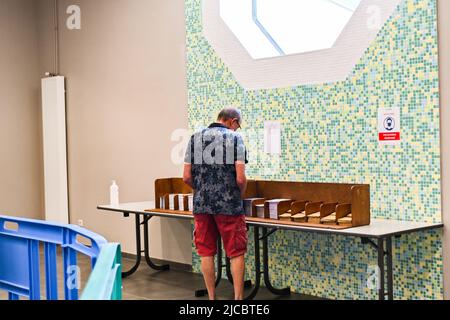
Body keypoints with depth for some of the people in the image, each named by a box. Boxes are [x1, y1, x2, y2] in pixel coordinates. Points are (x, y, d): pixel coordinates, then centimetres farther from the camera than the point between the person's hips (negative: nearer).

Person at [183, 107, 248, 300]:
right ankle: (238, 298, 6)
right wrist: (240, 195, 8)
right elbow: (240, 178, -12)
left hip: (201, 205, 4)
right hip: (228, 205, -4)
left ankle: (212, 298, 16)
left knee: (206, 253, 11)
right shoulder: (234, 138, -5)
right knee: (236, 254, 5)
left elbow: (187, 177, 3)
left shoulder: (195, 138, 7)